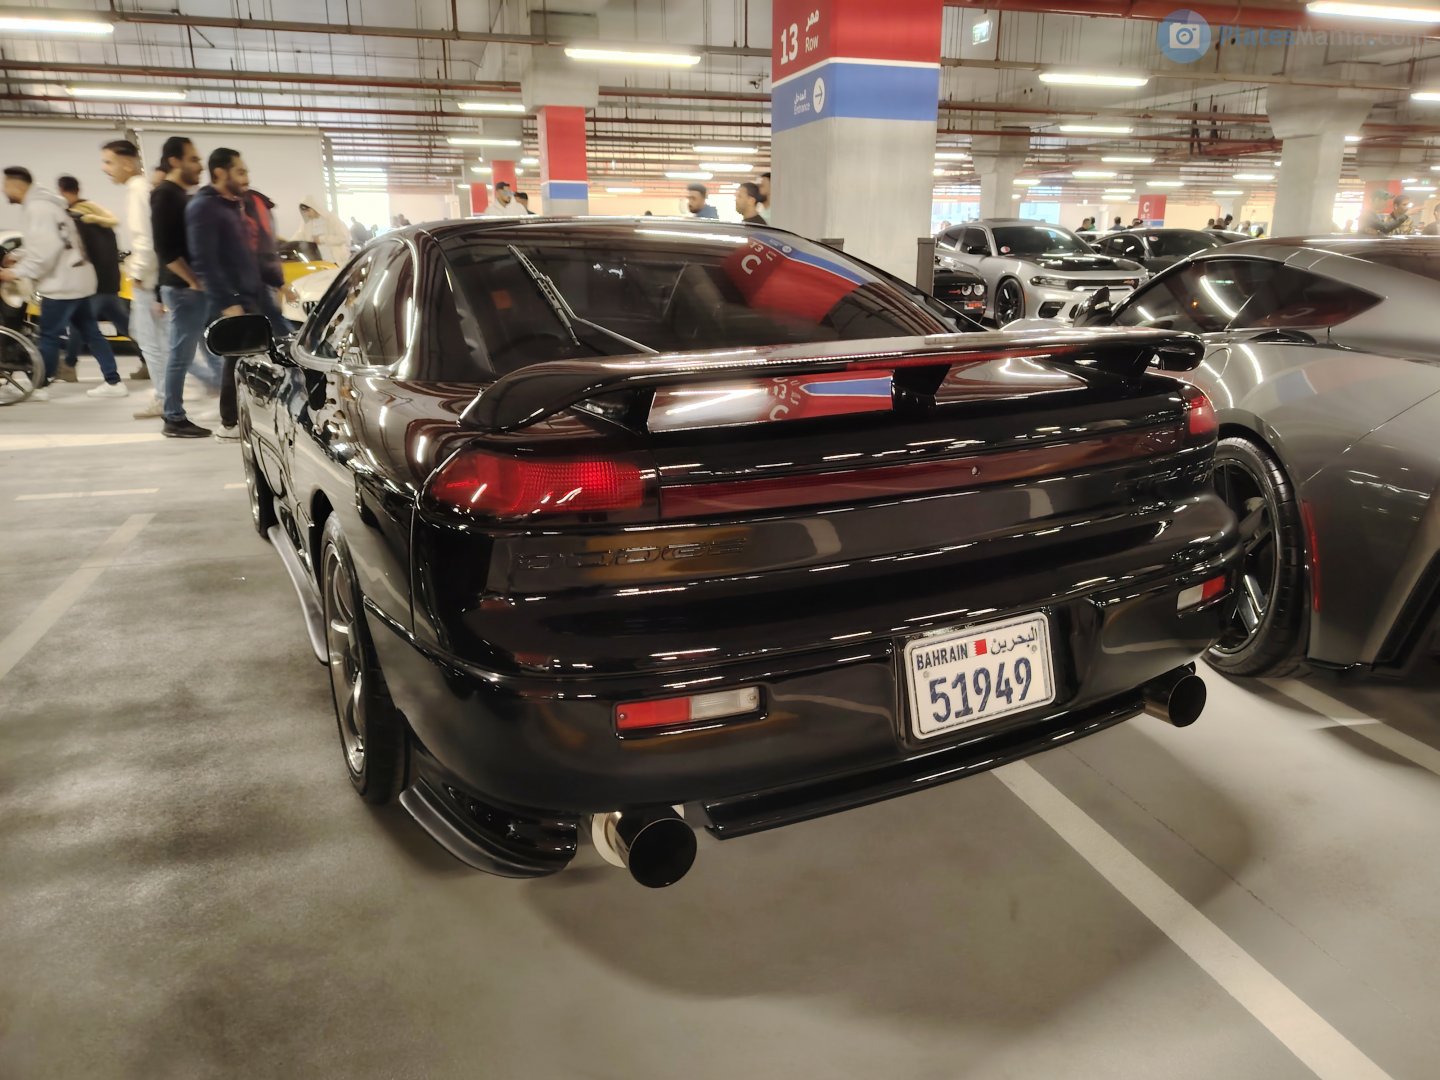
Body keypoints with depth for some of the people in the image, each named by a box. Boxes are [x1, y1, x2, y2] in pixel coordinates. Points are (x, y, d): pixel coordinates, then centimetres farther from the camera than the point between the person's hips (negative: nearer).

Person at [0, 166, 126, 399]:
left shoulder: (37, 207, -16)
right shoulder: (42, 203, 17)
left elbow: (45, 249, -23)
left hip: (62, 283, -10)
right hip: (74, 279, 10)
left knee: (48, 335, -1)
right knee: (90, 332, 9)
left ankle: (38, 386, 8)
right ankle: (113, 382, 9)